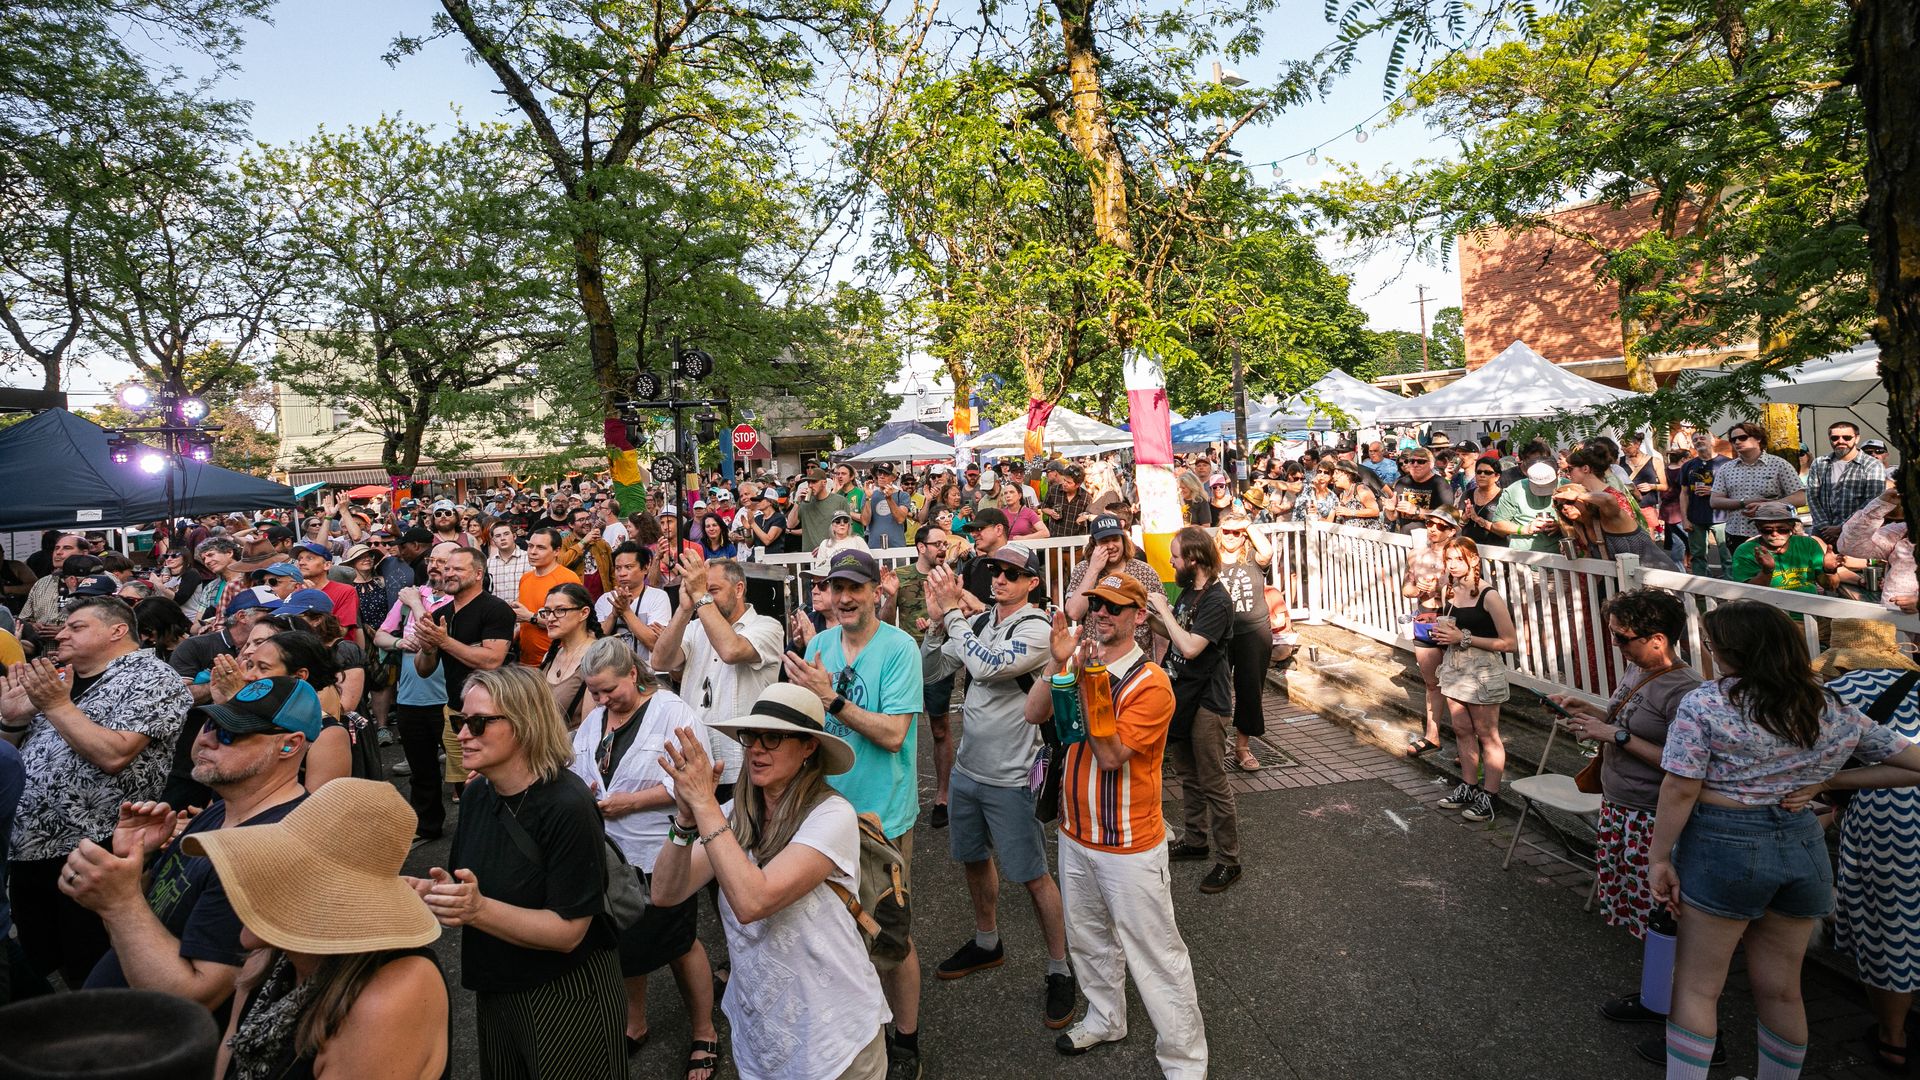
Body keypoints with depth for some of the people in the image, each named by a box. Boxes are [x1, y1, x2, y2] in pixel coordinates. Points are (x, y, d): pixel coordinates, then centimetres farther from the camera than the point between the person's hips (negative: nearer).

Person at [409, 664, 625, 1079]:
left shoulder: (567, 806, -26)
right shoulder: (477, 793, -2)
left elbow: (567, 931, -24)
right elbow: (464, 882, 9)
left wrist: (479, 909, -35)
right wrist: (432, 890, -13)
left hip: (566, 1001, -7)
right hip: (496, 994, 7)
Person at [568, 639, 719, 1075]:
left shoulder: (671, 711, -15)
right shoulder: (594, 720, 8)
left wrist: (627, 802, -21)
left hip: (662, 857, -6)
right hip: (610, 855, 6)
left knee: (679, 945, 8)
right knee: (622, 944, 17)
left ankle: (704, 1033, 28)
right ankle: (633, 1026, 41)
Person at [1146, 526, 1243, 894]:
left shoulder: (1217, 601, -21)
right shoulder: (1189, 591, 7)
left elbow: (1190, 646, -29)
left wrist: (1164, 609, -20)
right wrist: (1151, 613, -1)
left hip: (1207, 702, -9)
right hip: (1182, 695, 9)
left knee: (1213, 784, 0)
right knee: (1188, 776, 21)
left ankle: (1228, 861, 12)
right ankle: (1196, 840, 37)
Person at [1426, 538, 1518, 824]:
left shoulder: (1489, 596, -16)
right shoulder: (1448, 592, 6)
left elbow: (1509, 642, -18)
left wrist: (1465, 638, -20)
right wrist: (1440, 633, 0)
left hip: (1482, 670, -7)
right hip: (1453, 667, 7)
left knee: (1487, 735, 3)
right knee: (1462, 730, 15)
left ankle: (1487, 796, 10)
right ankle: (1468, 786, 27)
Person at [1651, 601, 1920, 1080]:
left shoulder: (1703, 704, -13)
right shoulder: (1837, 713, 4)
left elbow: (1680, 790, -16)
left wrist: (1659, 858, -7)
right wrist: (1824, 781, 7)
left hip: (1723, 846, -5)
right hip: (1803, 848, 5)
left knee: (1697, 988, 7)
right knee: (1781, 990, 20)